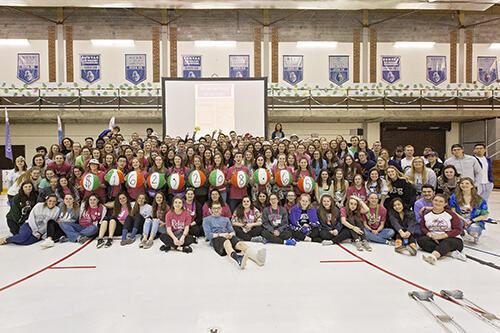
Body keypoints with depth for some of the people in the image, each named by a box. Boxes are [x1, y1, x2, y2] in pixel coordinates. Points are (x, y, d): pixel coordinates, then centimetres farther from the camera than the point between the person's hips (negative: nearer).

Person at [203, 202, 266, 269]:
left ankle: (257, 255, -62)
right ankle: (237, 259, -73)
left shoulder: (226, 219, 30)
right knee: (227, 242, -40)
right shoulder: (207, 220, 18)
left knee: (239, 243, -32)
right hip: (215, 239, -3)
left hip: (228, 237, 4)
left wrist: (231, 234, -6)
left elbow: (232, 231, 19)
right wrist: (221, 234, -10)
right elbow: (208, 235, 3)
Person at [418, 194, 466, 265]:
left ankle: (433, 256, -67)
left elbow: (458, 230, -7)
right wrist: (430, 235, -15)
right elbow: (422, 227, 6)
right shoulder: (426, 214, 10)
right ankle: (451, 253, -37)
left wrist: (442, 236, -18)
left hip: (452, 239, -3)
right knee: (420, 239, -26)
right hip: (433, 239, 3)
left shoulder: (451, 214, -1)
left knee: (447, 242, -37)